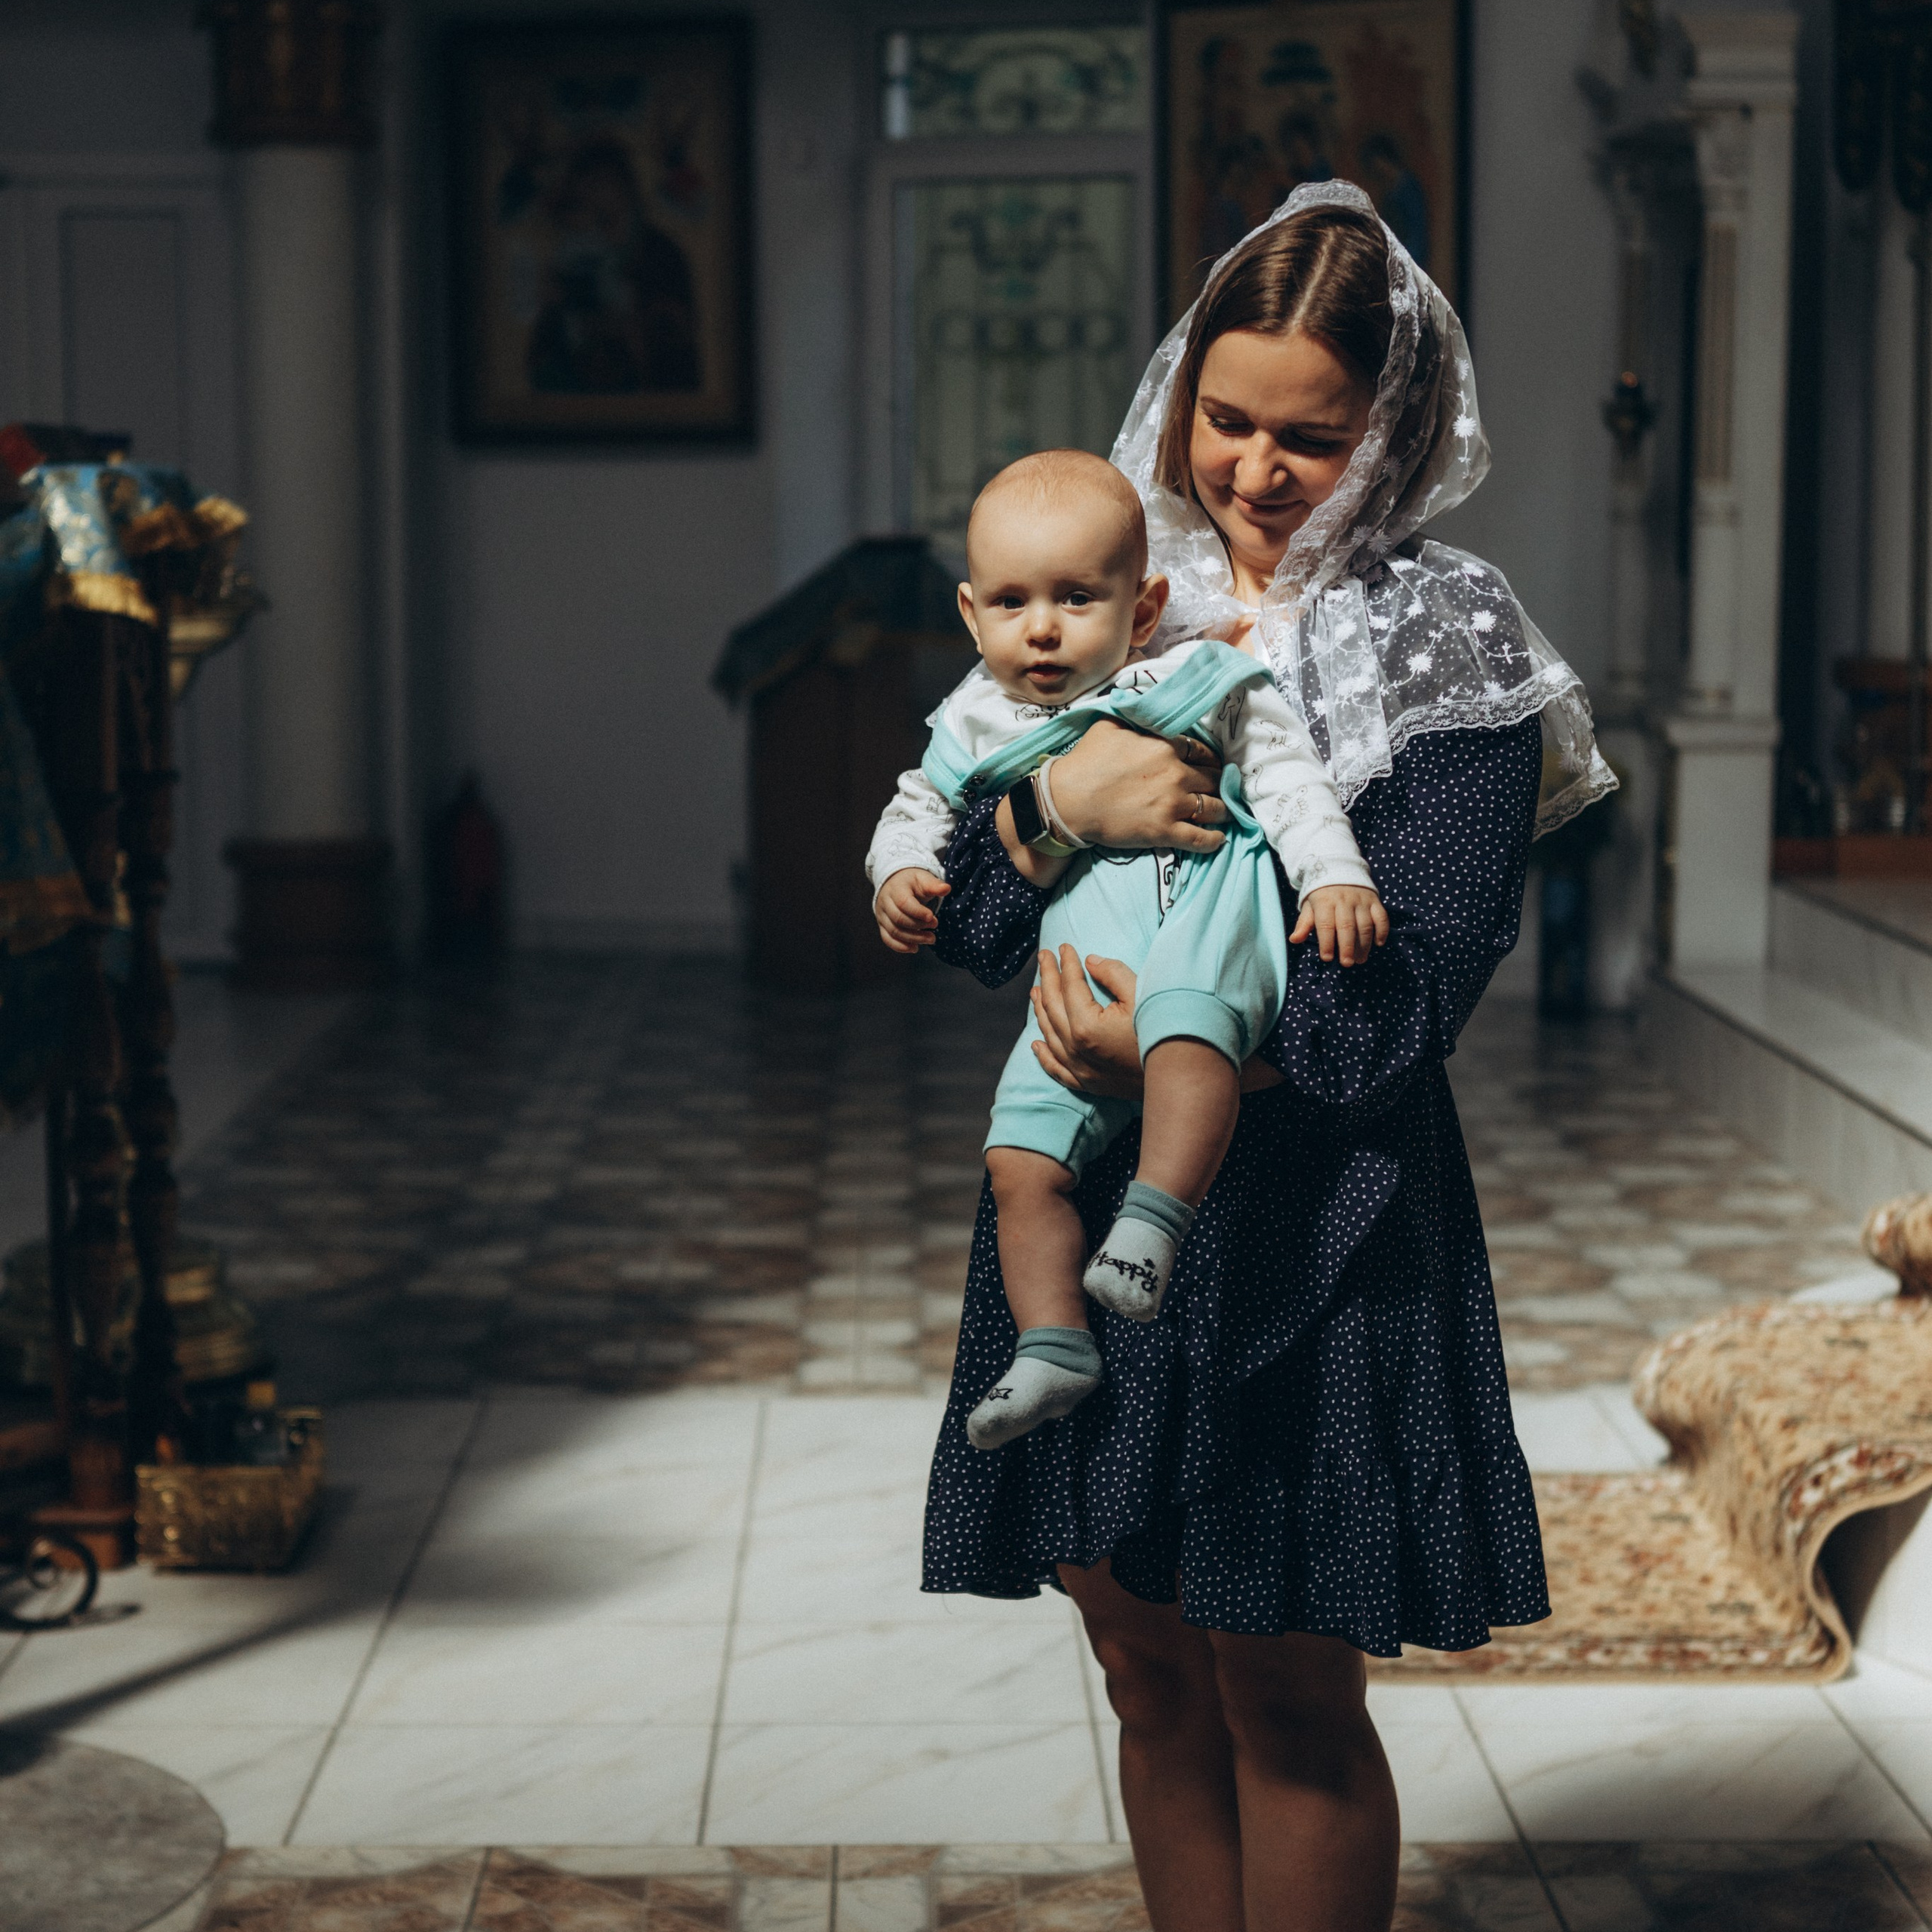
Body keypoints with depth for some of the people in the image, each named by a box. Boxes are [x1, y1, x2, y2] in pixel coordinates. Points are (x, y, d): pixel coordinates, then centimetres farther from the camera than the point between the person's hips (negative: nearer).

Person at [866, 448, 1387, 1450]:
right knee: (1020, 1156, -10)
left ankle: (1154, 1219, -46)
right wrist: (901, 873, 7)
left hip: (1205, 905, -4)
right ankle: (1053, 1344, -8)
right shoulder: (979, 723, 16)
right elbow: (921, 803, 28)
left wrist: (1335, 877, -10)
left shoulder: (1192, 681, 5)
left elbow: (1288, 773, 4)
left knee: (1184, 1013, -40)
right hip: (1078, 972, 4)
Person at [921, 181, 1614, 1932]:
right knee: (1148, 1669, 13)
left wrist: (1184, 1055, -21)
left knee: (1287, 1697, 4)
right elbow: (956, 905, 4)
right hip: (1081, 1194, 5)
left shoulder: (1450, 652, -4)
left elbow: (1407, 995, -11)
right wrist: (1064, 801, -16)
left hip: (1310, 1215, -4)